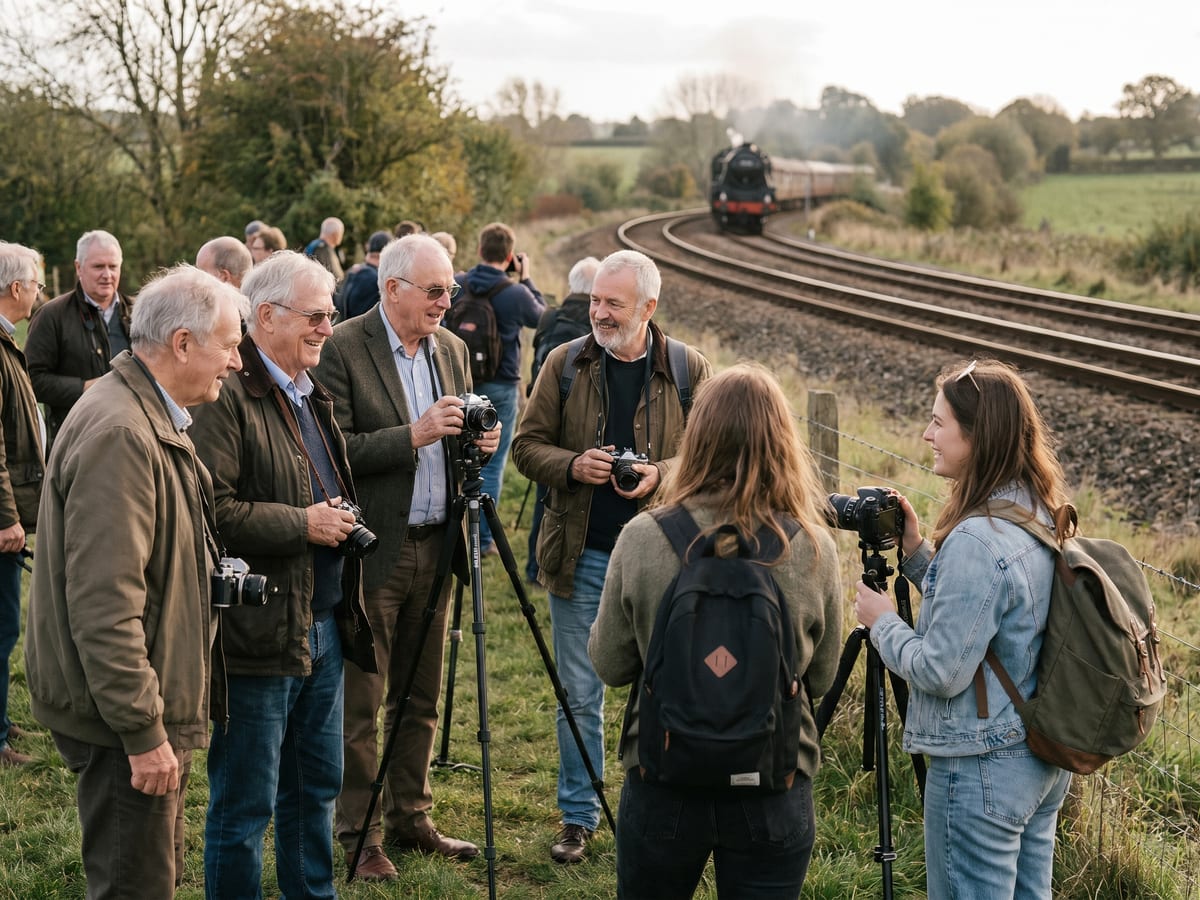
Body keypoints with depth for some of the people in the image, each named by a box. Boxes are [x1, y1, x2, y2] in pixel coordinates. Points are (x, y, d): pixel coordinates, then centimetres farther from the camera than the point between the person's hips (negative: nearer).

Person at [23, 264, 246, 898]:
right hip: (122, 721, -11)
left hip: (151, 699, 11)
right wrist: (143, 731, -24)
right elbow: (103, 602, -27)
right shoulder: (119, 434, -23)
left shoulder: (150, 418, 11)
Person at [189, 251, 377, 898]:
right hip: (259, 633, -9)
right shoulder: (227, 396, -16)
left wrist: (342, 519, 11)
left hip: (324, 626, 9)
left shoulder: (311, 394, 15)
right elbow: (211, 510, -25)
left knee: (317, 788, 20)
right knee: (245, 806, 1)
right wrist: (302, 525, -19)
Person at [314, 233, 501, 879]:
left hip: (434, 546, 7)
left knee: (420, 699, 15)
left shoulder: (451, 349, 10)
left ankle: (410, 819, 26)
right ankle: (359, 835, 11)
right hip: (371, 550, -6)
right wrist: (413, 436, -25)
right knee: (360, 703, 1)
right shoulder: (342, 349, -11)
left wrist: (477, 442, -5)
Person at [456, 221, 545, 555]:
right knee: (492, 465, 4)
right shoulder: (516, 294, -15)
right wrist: (527, 280, 13)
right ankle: (483, 538, 7)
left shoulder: (456, 285, -5)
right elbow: (541, 317, 5)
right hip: (500, 387, -4)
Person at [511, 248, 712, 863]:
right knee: (579, 695, 8)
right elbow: (527, 446, 4)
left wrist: (662, 474, -17)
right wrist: (573, 466, -15)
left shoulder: (689, 371, -1)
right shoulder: (564, 364, 1)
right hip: (580, 556, 1)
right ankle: (578, 818, 22)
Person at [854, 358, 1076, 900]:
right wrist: (918, 555, 8)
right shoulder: (1042, 519, 4)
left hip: (980, 772, -9)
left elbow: (941, 671, -22)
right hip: (1046, 759, 9)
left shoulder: (977, 540, -25)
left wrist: (882, 621, -6)